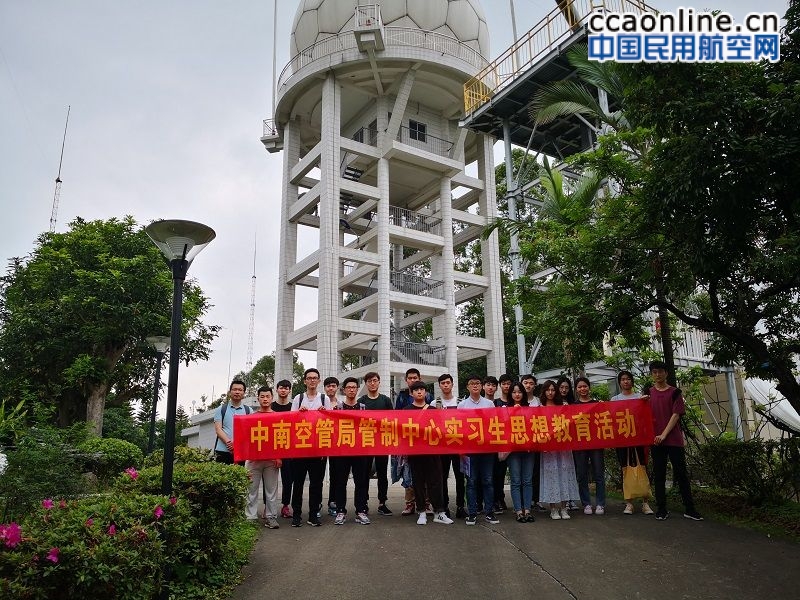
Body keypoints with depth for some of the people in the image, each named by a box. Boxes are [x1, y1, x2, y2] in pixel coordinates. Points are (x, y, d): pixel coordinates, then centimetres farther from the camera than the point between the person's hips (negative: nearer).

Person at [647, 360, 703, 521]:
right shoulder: (648, 393, 10)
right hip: (656, 440, 2)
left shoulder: (674, 392, 3)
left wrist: (664, 434, -12)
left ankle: (689, 509, 8)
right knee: (659, 475, 4)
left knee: (681, 473, 1)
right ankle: (661, 509, 10)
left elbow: (676, 415, -4)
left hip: (674, 439, -2)